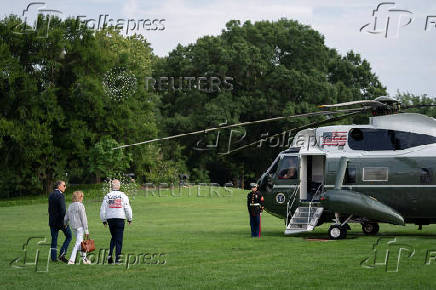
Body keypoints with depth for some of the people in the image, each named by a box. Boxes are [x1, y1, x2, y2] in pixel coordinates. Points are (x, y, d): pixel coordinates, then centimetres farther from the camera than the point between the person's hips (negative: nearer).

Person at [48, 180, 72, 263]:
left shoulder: (51, 195, 11)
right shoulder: (60, 195, -14)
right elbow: (62, 210, -20)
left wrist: (51, 219, 19)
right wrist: (64, 221, -17)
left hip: (52, 221, 7)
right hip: (60, 221, -7)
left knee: (54, 239, 10)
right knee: (69, 236, 7)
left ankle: (53, 257, 9)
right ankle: (62, 254, -2)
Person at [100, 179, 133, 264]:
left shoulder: (107, 196, 2)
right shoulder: (123, 196, -3)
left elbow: (102, 209, 2)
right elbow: (127, 208, -4)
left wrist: (104, 220, 13)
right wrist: (129, 219, 9)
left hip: (110, 219, 3)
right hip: (120, 219, -2)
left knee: (113, 238, 19)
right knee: (119, 239, 2)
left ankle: (110, 255, 3)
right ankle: (117, 258, -1)